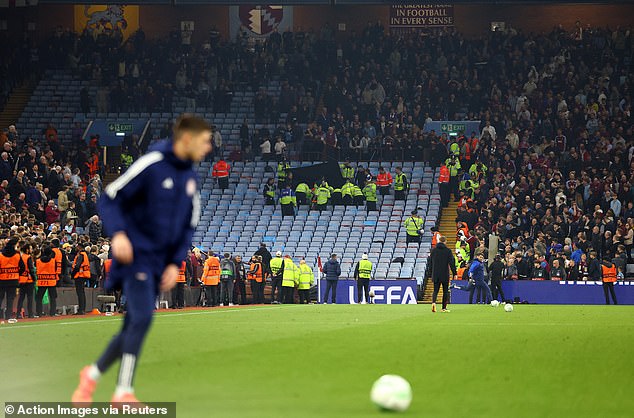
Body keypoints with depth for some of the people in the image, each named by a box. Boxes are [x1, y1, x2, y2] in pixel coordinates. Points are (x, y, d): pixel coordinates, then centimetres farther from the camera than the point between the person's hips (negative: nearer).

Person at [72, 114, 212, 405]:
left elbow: (189, 226, 18)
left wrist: (175, 263, 6)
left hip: (161, 263, 7)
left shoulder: (190, 177, 11)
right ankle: (123, 392, -13)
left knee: (133, 329, 7)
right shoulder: (151, 165, -11)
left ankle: (93, 373, 27)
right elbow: (110, 198, -10)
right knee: (142, 318, -19)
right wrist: (118, 234, -25)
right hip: (136, 255, -7)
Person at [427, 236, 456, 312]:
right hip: (445, 275, -3)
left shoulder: (433, 250, 5)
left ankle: (433, 302, -22)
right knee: (445, 291, 10)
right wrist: (454, 273, -2)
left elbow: (430, 262, 10)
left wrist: (430, 273, 19)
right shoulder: (448, 251, -6)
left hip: (435, 275, 3)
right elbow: (451, 263, -8)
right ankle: (444, 307, 11)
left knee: (435, 290, 6)